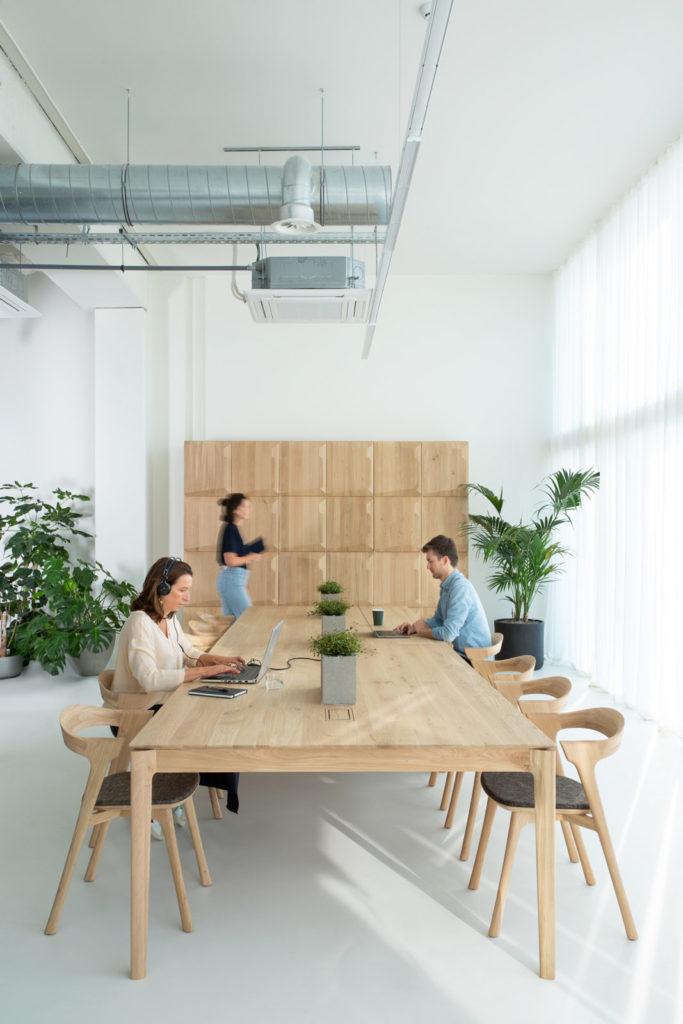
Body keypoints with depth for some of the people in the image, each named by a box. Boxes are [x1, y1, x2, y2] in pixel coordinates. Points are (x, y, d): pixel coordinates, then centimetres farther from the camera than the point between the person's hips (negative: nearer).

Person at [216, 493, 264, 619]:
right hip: (232, 580, -10)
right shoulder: (231, 529, -15)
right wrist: (251, 558, -7)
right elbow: (231, 560, -20)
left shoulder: (233, 529, 14)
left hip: (229, 579, 10)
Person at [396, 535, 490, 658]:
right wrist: (414, 627, 4)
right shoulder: (446, 586, 10)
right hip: (462, 653, 8)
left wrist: (422, 630, -8)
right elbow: (438, 620, 22)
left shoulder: (460, 587, -23)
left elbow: (448, 634, -26)